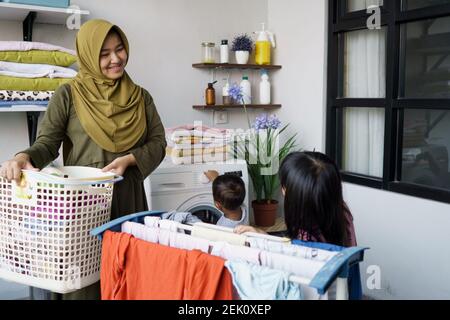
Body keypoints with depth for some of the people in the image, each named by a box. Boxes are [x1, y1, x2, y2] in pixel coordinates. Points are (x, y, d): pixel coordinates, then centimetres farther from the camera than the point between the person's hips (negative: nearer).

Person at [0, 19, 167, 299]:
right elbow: (47, 143, -1)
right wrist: (24, 157, -22)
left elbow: (158, 142, 8)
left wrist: (130, 159, -10)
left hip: (128, 197, 3)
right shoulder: (68, 95, 1)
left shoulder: (140, 97, 10)